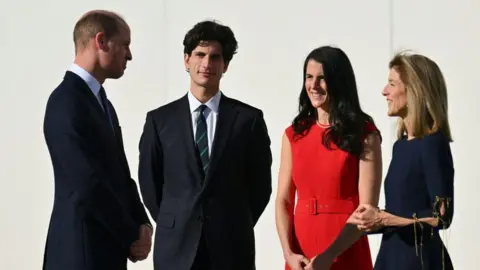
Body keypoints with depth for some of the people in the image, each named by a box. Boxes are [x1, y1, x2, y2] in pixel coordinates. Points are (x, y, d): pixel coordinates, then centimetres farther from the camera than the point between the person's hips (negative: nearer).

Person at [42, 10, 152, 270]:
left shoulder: (100, 101, 16)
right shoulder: (67, 102, -16)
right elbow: (89, 184, -20)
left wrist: (141, 224, 0)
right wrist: (132, 236, -9)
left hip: (106, 248, 9)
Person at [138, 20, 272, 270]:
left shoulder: (249, 119, 2)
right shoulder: (159, 119, 5)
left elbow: (260, 185, 7)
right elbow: (149, 184, 10)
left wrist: (237, 229, 5)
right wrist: (175, 227, 7)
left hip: (232, 249, 0)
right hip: (176, 249, 1)